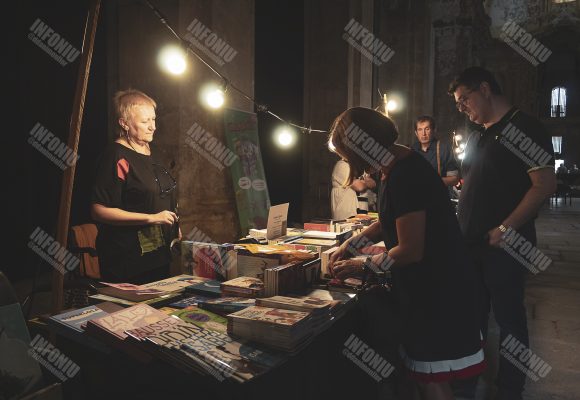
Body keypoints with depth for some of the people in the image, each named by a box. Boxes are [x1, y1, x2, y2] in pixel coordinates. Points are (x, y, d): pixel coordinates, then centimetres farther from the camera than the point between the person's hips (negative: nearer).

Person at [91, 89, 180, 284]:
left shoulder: (149, 150, 10)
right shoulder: (117, 156, -16)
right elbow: (99, 211, -21)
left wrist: (175, 226, 17)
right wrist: (152, 218, -23)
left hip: (159, 253, 8)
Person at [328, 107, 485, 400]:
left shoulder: (405, 175, -26)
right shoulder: (399, 166, 6)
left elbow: (410, 250, -24)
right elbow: (390, 223, 18)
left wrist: (361, 266, -11)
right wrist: (349, 247, 12)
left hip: (438, 290, -9)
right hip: (426, 286, 9)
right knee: (418, 372, 19)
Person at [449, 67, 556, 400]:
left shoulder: (524, 128, -10)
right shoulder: (479, 136, 15)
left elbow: (545, 184, -17)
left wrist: (506, 229, -20)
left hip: (503, 246, -8)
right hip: (472, 243, 8)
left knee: (509, 319, 5)